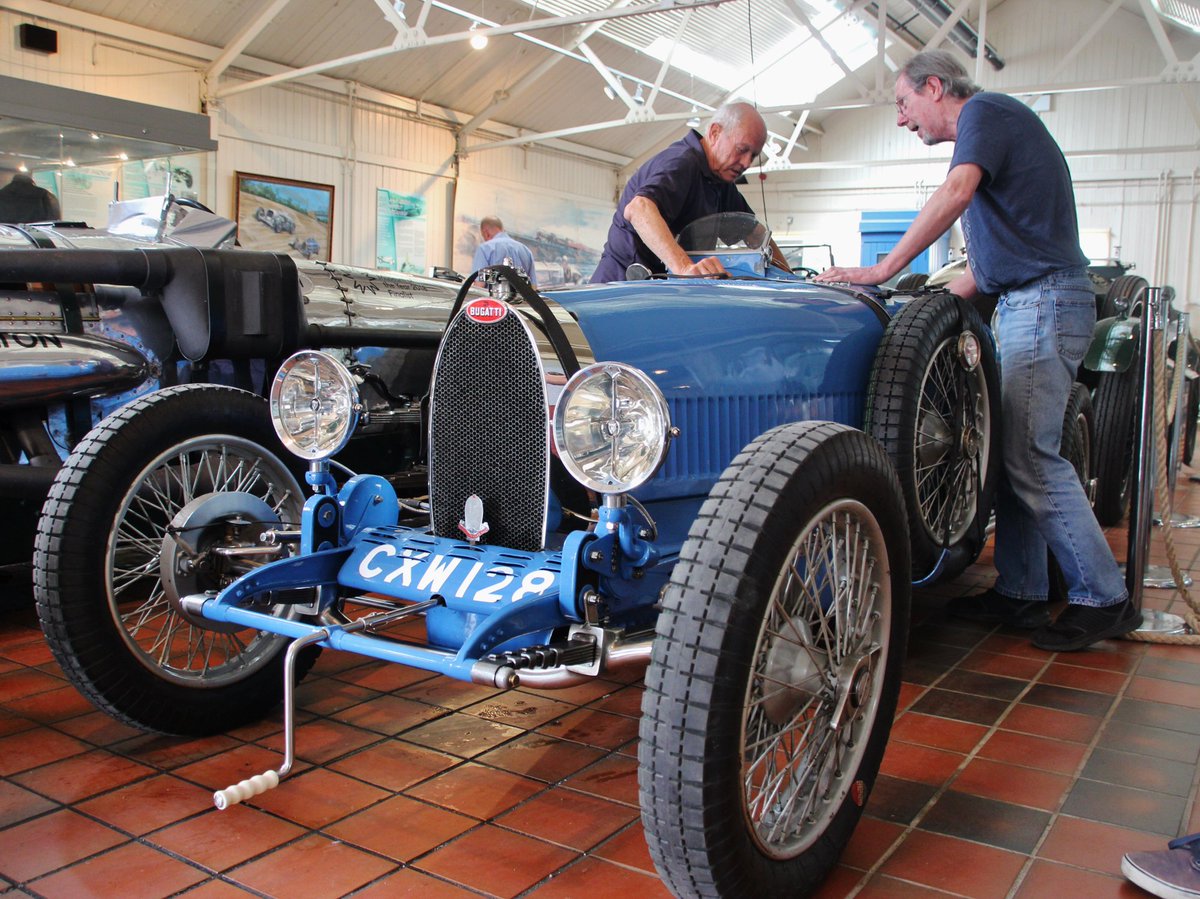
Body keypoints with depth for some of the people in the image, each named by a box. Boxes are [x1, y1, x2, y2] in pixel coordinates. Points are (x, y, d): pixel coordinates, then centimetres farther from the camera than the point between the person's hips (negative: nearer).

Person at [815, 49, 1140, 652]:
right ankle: (1021, 593, 15)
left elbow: (956, 193, -24)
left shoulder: (984, 111, -4)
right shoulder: (996, 125, 25)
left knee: (1032, 458, -9)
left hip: (1043, 302, -10)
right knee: (1015, 452, 9)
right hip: (1027, 305, 10)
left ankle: (1103, 599, -1)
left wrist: (884, 270, -25)